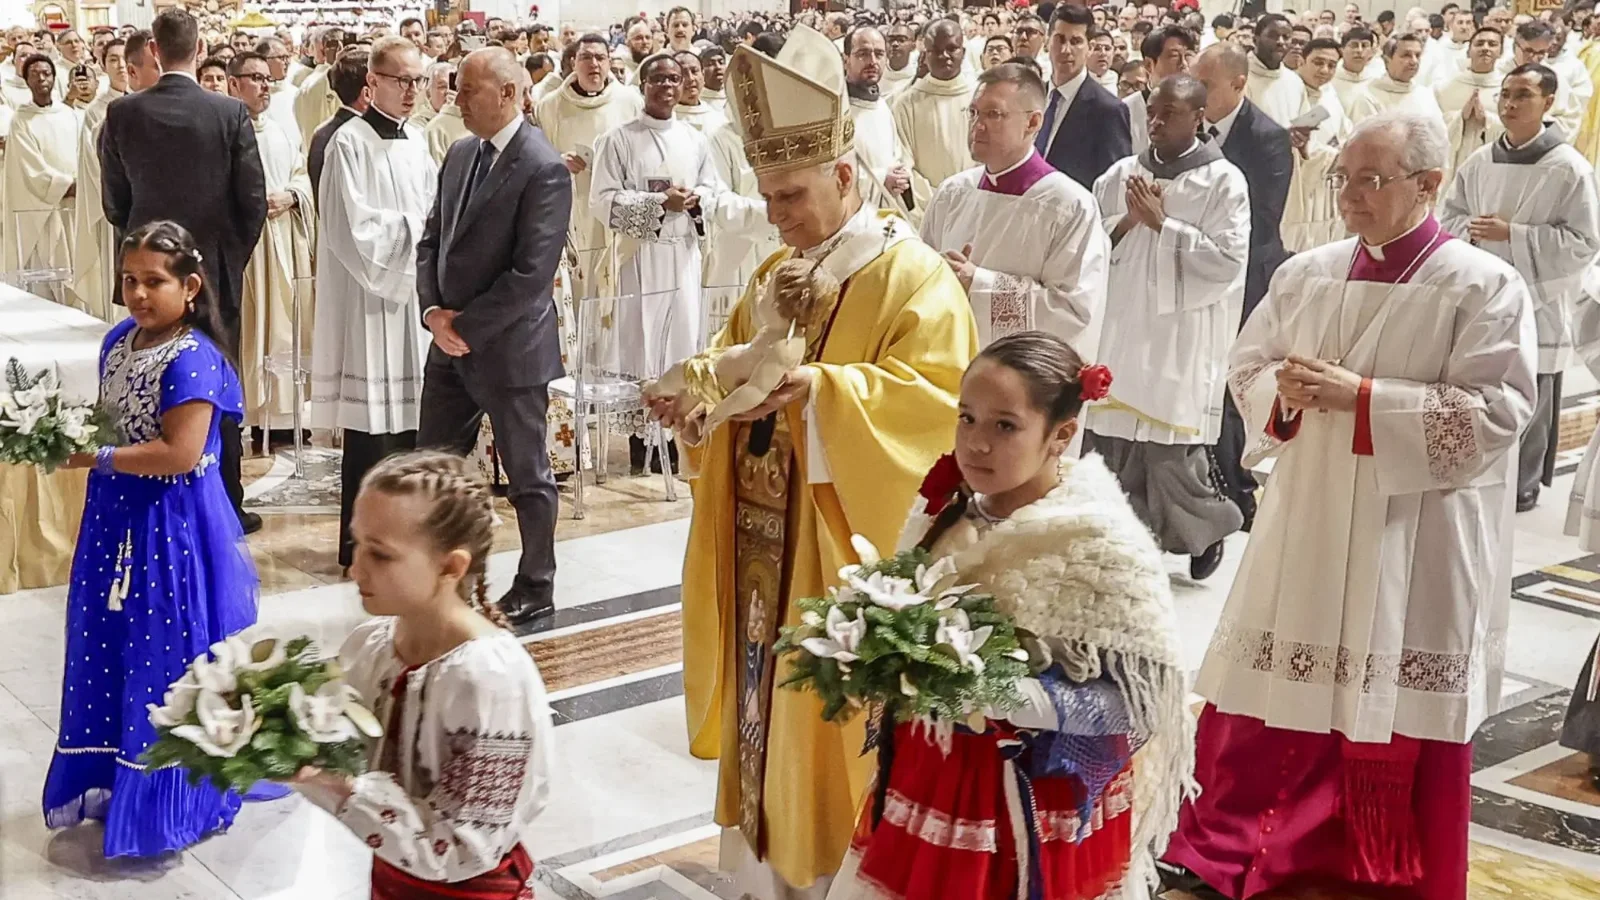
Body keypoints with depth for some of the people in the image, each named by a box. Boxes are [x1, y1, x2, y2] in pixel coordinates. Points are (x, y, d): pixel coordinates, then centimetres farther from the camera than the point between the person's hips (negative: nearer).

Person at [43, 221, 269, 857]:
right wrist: (74, 435, 4)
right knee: (111, 648, 16)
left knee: (166, 655, 2)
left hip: (172, 527, -8)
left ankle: (170, 797, 18)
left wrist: (97, 458, -21)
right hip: (118, 518, 9)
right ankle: (112, 774, 32)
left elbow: (179, 454, -25)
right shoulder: (120, 339, 7)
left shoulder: (193, 360, -20)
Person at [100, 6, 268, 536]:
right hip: (217, 269, -1)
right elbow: (253, 202, -7)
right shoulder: (230, 114, -11)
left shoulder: (122, 115, -5)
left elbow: (114, 202, 2)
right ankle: (225, 506, 12)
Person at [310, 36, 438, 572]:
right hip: (368, 292, -7)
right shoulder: (350, 142, -10)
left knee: (410, 415, 8)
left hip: (413, 290, 7)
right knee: (370, 425, -3)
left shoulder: (416, 141, 12)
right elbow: (356, 227, -14)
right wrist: (413, 226, -8)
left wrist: (420, 227, -5)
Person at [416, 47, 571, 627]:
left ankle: (536, 589, 23)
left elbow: (532, 273, -21)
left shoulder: (544, 169, -17)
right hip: (451, 341, 8)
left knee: (527, 475, 8)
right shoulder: (461, 155, 8)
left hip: (508, 346, -8)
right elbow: (432, 238, 13)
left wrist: (465, 326, -16)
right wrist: (433, 311, -4)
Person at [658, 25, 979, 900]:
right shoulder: (775, 272, 12)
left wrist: (823, 389, -35)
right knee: (768, 695, 14)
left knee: (830, 711, 2)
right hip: (764, 547, 7)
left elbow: (936, 401, -23)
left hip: (844, 555, -7)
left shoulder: (913, 279, -12)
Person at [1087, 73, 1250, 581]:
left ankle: (1209, 527, 25)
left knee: (1172, 452, -2)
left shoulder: (1224, 181, -3)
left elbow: (1228, 261, -12)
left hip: (1183, 339, -4)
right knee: (1111, 443, 3)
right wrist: (1128, 221, -8)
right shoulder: (1123, 174, 10)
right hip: (1119, 331, 4)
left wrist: (1161, 222, -14)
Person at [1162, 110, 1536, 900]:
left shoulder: (1485, 288, -9)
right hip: (1307, 523, 4)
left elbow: (1493, 415, -15)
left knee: (1402, 710, 7)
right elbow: (1246, 366, 11)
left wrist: (1362, 398, -20)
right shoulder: (1306, 273, 5)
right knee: (1271, 690, 9)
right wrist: (1284, 391, -12)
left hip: (1414, 544, -4)